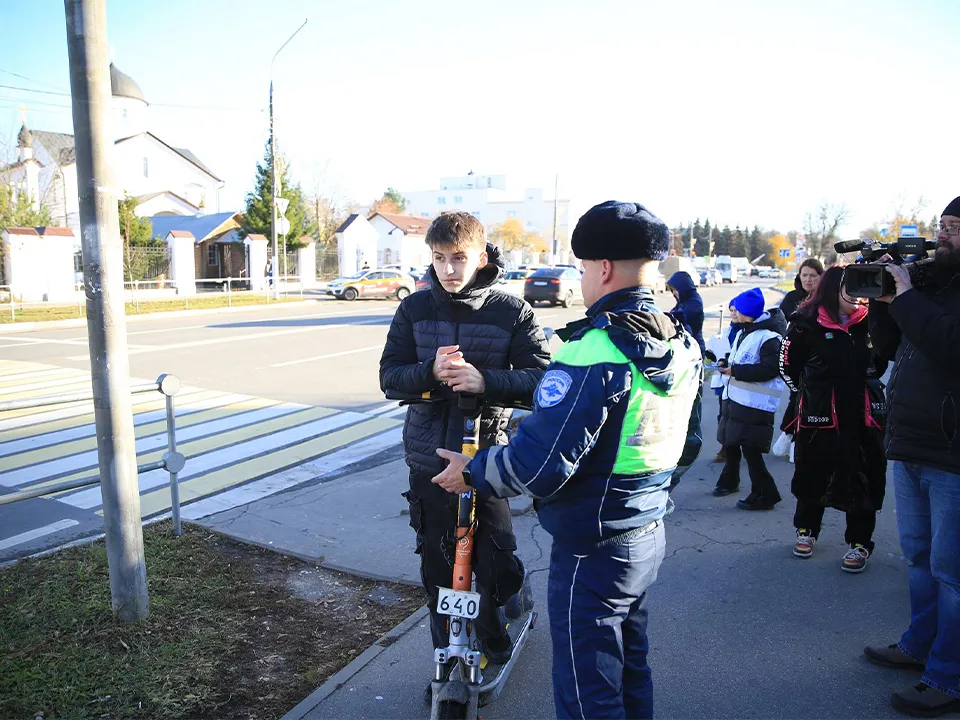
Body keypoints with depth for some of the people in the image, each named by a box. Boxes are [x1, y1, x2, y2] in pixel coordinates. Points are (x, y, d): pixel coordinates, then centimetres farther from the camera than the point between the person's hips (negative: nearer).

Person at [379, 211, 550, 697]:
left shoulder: (511, 311, -7)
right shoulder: (415, 309, 0)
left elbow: (541, 376, -12)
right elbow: (389, 375, -2)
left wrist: (485, 380, -28)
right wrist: (430, 371, -23)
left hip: (488, 455, -2)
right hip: (429, 456, 3)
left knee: (497, 564, 0)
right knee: (437, 567, 14)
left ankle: (494, 652, 32)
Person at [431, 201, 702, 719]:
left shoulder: (594, 351, -26)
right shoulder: (684, 347, 2)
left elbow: (539, 463, -28)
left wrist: (472, 472, -12)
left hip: (592, 552, -9)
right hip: (649, 535, 9)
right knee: (630, 671, 27)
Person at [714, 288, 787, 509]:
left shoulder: (768, 337, -15)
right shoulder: (743, 332, 12)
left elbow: (770, 370, -22)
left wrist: (736, 371, -21)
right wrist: (727, 365, 5)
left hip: (755, 404, -9)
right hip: (734, 398, 9)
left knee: (750, 449, -8)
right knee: (730, 442, 19)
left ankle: (764, 495, 3)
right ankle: (729, 481, 37)